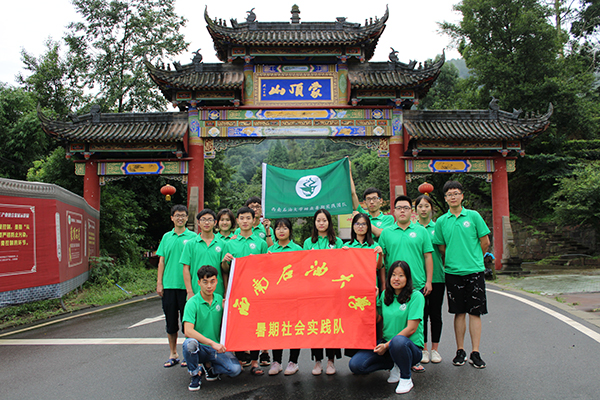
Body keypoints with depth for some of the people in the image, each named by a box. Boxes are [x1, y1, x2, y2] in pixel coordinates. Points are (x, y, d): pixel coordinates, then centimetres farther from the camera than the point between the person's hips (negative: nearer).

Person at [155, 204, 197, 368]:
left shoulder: (193, 237, 1)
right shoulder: (166, 237, 11)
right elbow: (161, 261, 11)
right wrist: (159, 283, 4)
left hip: (186, 285, -3)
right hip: (168, 285, 3)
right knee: (171, 321, 9)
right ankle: (173, 354, 22)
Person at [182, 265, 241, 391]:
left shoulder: (220, 300, 4)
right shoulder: (193, 303, -11)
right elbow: (188, 331, -23)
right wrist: (212, 343, -29)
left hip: (217, 348, 3)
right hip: (200, 348, -3)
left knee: (235, 369, -20)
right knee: (190, 343, -37)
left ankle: (210, 366, 12)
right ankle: (195, 376, -7)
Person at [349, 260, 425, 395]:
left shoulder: (416, 296, -8)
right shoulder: (385, 295, 8)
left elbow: (411, 329, -15)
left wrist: (387, 345, -17)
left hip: (411, 346, -5)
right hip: (386, 344, 5)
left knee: (398, 341, -41)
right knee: (355, 365, -15)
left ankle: (406, 379, -11)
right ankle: (396, 366, 9)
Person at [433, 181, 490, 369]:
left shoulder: (473, 216, 0)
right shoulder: (441, 221, 4)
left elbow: (485, 242, 5)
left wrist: (474, 259, 11)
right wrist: (452, 261, 8)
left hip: (474, 271, -1)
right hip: (453, 272, 1)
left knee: (475, 312, 2)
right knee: (459, 313, 8)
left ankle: (475, 353, 9)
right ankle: (460, 351, 16)